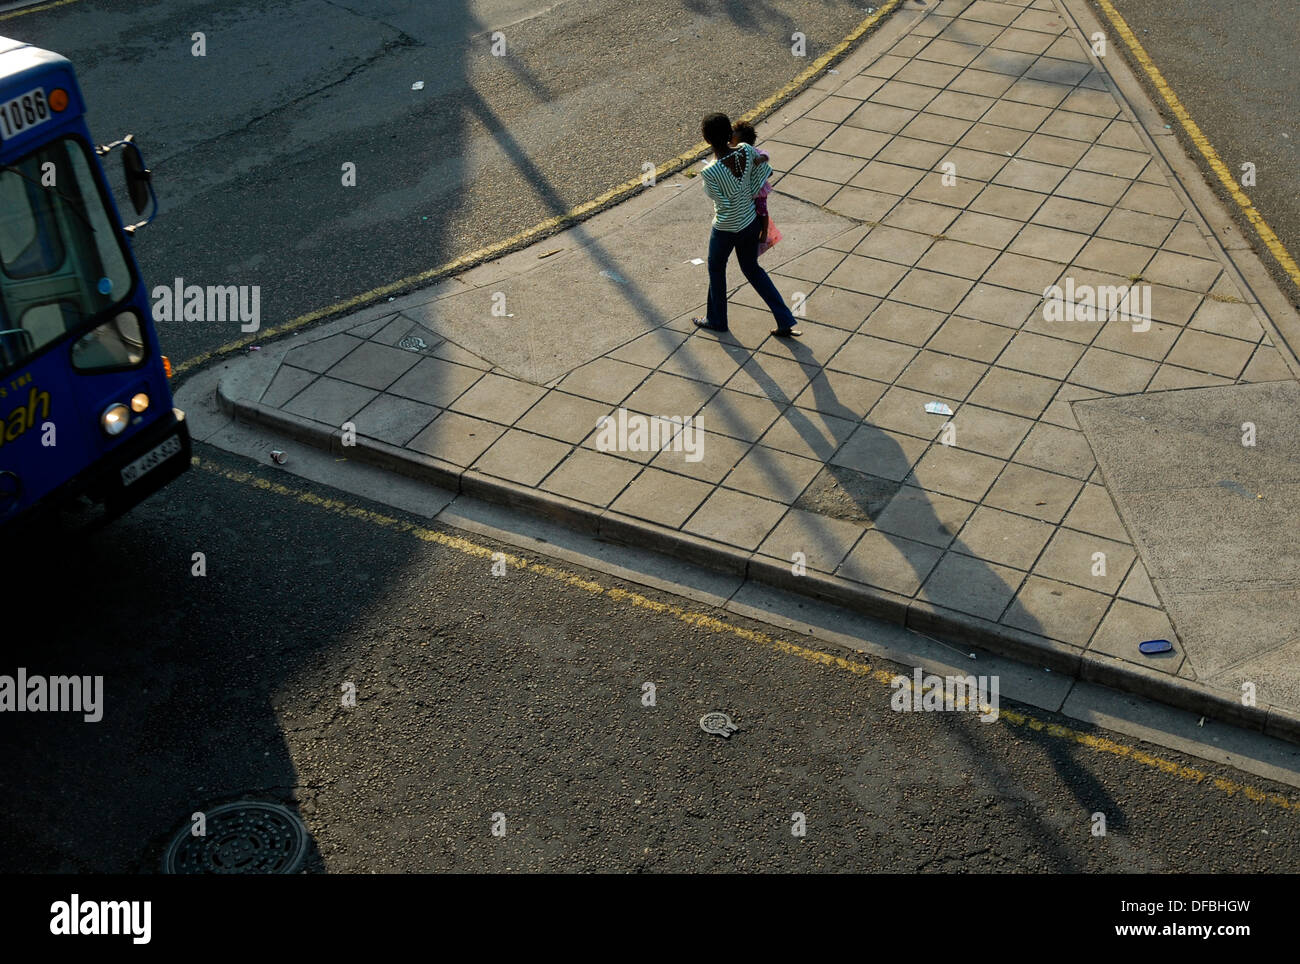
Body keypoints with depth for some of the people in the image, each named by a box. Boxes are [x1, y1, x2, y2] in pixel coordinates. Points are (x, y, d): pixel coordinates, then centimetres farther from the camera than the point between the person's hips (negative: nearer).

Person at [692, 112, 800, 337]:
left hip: (726, 230, -6)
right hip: (751, 222, 6)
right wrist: (749, 195, 3)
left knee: (716, 269, 23)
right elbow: (765, 171, -2)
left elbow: (724, 204, -22)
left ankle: (716, 320, 44)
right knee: (752, 269, 25)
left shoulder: (710, 172, -31)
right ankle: (786, 321, 23)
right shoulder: (746, 151, -16)